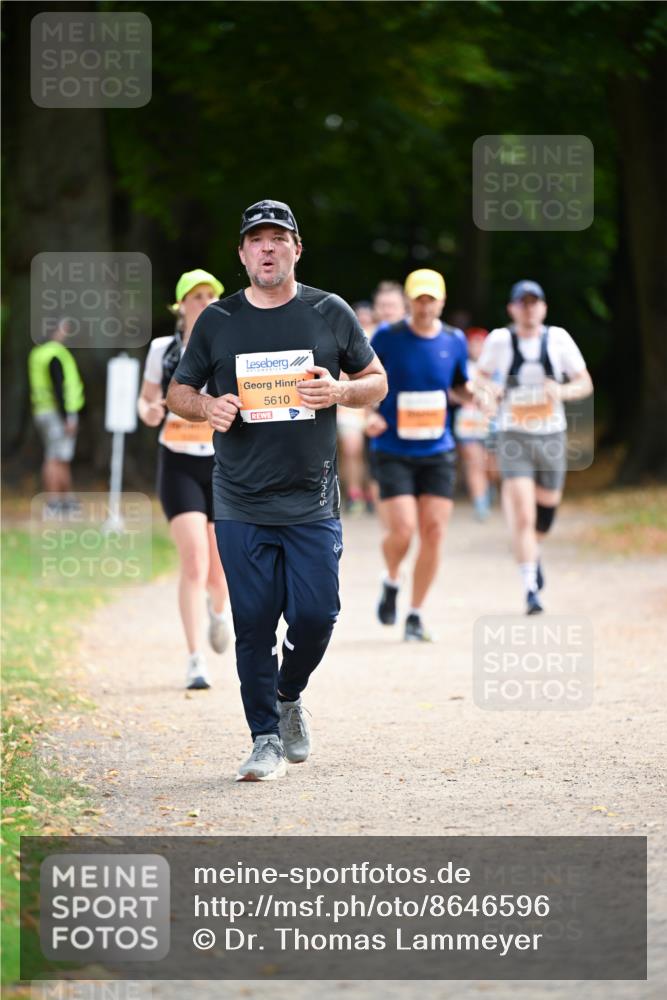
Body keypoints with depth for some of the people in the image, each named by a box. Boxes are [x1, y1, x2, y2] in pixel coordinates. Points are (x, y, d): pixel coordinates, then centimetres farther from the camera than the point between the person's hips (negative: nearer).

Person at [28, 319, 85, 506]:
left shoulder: (37, 353, 15)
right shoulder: (56, 355, -14)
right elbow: (59, 388, -20)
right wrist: (68, 418, -20)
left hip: (42, 411, 9)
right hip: (58, 413, -9)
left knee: (63, 460, 15)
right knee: (56, 459, -9)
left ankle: (66, 499, 20)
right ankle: (55, 503, -11)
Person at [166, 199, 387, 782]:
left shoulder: (330, 313, 5)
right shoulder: (218, 321, 6)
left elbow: (377, 381, 12)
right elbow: (178, 392, 15)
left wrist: (339, 392, -10)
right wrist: (207, 408, -8)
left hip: (313, 503, 0)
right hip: (241, 507, 0)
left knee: (315, 614, -5)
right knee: (254, 623, -2)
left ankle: (290, 695, 25)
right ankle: (266, 739, 8)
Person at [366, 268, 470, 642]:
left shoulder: (454, 341, 4)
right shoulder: (387, 338, -6)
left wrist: (475, 396, -5)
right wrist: (369, 413, -14)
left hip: (438, 453, 3)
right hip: (393, 452, -3)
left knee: (433, 533, -2)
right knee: (402, 530, -16)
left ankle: (416, 614, 11)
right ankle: (392, 583, 18)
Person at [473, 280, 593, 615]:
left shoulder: (558, 339, -2)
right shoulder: (499, 340, -4)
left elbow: (585, 383, 3)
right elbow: (481, 374, 14)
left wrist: (562, 391, -18)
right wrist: (485, 391, -9)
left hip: (551, 436, 2)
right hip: (513, 436, -2)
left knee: (547, 506, 16)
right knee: (522, 514, -14)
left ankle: (533, 552, 49)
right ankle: (530, 590, -11)